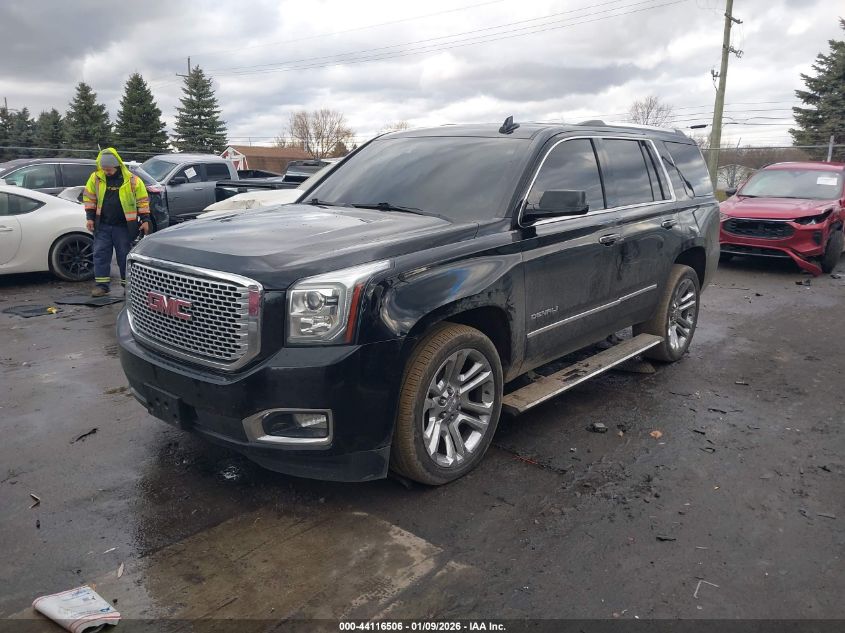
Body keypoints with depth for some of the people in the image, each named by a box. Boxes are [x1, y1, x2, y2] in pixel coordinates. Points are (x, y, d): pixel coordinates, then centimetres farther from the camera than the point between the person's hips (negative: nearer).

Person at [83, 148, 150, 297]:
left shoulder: (132, 180, -6)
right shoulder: (96, 178, 1)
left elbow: (143, 200, 0)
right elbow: (89, 197, 10)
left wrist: (145, 220, -4)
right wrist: (90, 217, 4)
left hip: (123, 226, -3)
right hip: (102, 225, 3)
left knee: (125, 256, 4)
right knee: (100, 254, 1)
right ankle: (102, 285, 6)